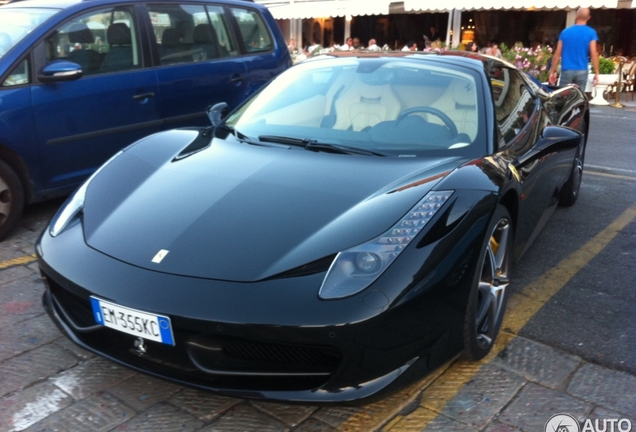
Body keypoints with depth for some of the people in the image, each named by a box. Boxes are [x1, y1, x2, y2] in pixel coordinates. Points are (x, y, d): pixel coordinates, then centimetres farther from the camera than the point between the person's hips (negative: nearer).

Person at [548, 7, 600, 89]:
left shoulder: (565, 32, 5)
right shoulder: (591, 33, -1)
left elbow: (557, 54, 4)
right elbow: (594, 54, -7)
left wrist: (552, 72, 9)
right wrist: (596, 73, -3)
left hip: (566, 70, 1)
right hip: (582, 71, -1)